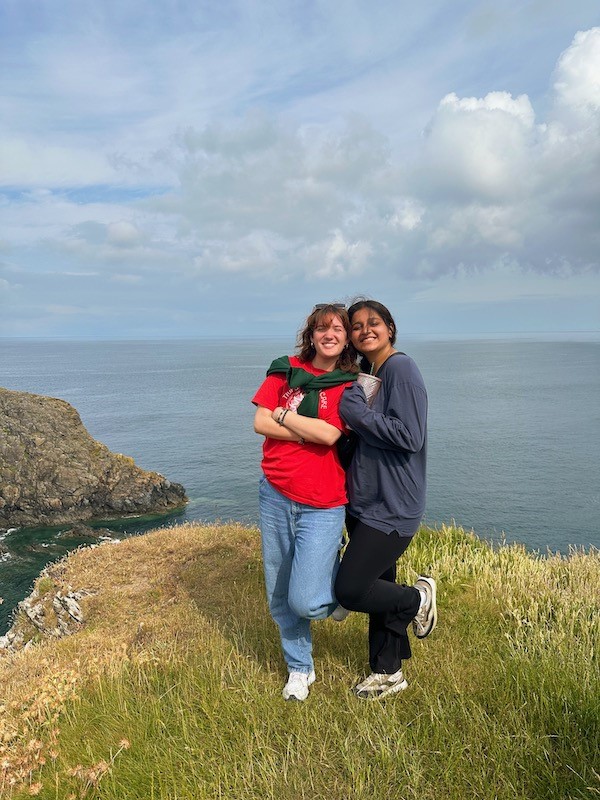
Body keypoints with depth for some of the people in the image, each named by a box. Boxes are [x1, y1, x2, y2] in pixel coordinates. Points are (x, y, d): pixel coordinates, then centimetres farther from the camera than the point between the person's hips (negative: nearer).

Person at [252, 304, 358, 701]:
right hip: (275, 495, 4)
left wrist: (284, 414, -7)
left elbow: (329, 435, -19)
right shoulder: (286, 369, 3)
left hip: (321, 506, -3)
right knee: (279, 594, 14)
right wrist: (312, 430, -13)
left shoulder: (351, 385, -4)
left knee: (306, 602, -8)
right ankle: (300, 668, 37)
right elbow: (260, 423, -6)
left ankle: (341, 580, 26)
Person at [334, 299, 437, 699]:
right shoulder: (363, 374, 11)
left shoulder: (401, 368, -15)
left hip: (391, 507, -8)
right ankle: (389, 674, 36)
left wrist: (356, 410, -20)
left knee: (350, 590, -8)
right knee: (377, 588, 17)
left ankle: (419, 597, 19)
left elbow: (410, 436, -24)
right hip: (364, 502, 8)